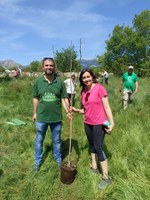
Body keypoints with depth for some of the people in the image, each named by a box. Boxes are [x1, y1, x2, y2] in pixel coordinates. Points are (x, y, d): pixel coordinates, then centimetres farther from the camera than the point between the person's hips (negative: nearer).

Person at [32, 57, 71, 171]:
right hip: (41, 117, 1)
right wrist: (35, 113, 6)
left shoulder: (60, 82, -6)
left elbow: (64, 98, -3)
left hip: (56, 118, 0)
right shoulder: (38, 81, -4)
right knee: (39, 140, 16)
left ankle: (59, 160, 39)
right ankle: (37, 162, 37)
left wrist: (68, 111, -16)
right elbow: (36, 98, 3)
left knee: (57, 140, 17)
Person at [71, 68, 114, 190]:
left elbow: (106, 107, -14)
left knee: (98, 148, -3)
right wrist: (76, 110, -4)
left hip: (99, 123, -7)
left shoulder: (99, 88, -14)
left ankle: (106, 178, 11)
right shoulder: (83, 92, 5)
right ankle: (94, 168, 38)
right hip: (87, 123, 7)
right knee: (92, 145, 18)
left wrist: (111, 122, -19)